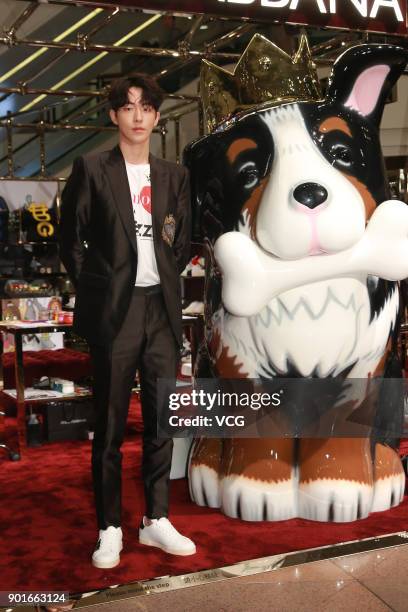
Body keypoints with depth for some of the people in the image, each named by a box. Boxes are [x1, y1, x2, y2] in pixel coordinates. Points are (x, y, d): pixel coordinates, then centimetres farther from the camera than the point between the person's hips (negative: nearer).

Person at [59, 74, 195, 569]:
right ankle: (109, 529, 14)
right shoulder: (91, 169, 0)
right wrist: (95, 288, 0)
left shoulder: (174, 175, 11)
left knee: (161, 420, 9)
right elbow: (71, 240, 2)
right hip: (114, 309, -4)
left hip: (162, 308, 4)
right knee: (110, 425, 3)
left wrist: (165, 280, 7)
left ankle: (156, 519, 22)